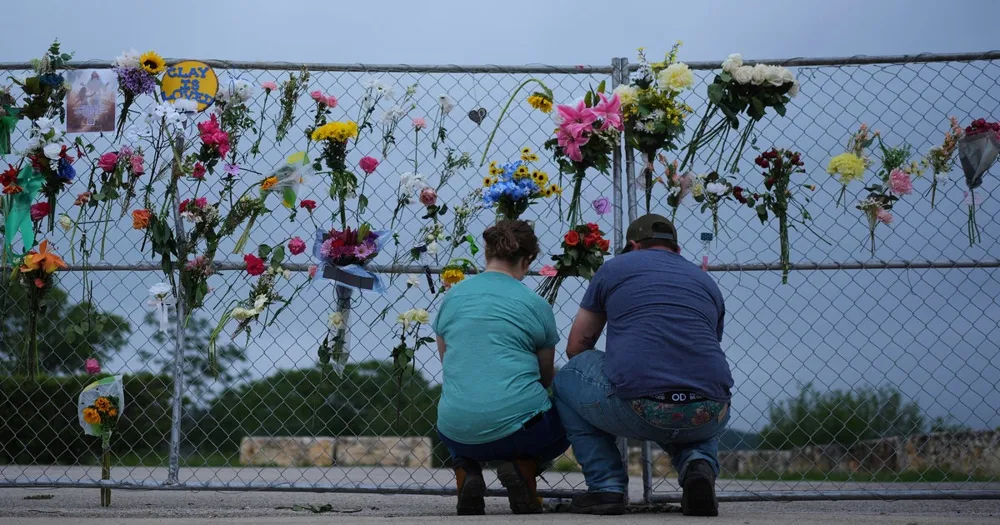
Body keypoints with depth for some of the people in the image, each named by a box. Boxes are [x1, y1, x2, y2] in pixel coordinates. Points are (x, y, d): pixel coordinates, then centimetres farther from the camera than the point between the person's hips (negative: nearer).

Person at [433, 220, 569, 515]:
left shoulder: (452, 297, 9)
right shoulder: (536, 305, 1)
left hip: (457, 432, 3)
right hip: (517, 425, -2)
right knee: (559, 432, 32)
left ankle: (467, 474, 7)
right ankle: (522, 465, 0)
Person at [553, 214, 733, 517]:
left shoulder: (614, 268, 19)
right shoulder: (706, 281, 27)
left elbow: (575, 348, 26)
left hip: (637, 411, -3)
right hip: (707, 418, 3)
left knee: (568, 379, 28)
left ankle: (606, 487, 15)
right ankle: (698, 463, 8)